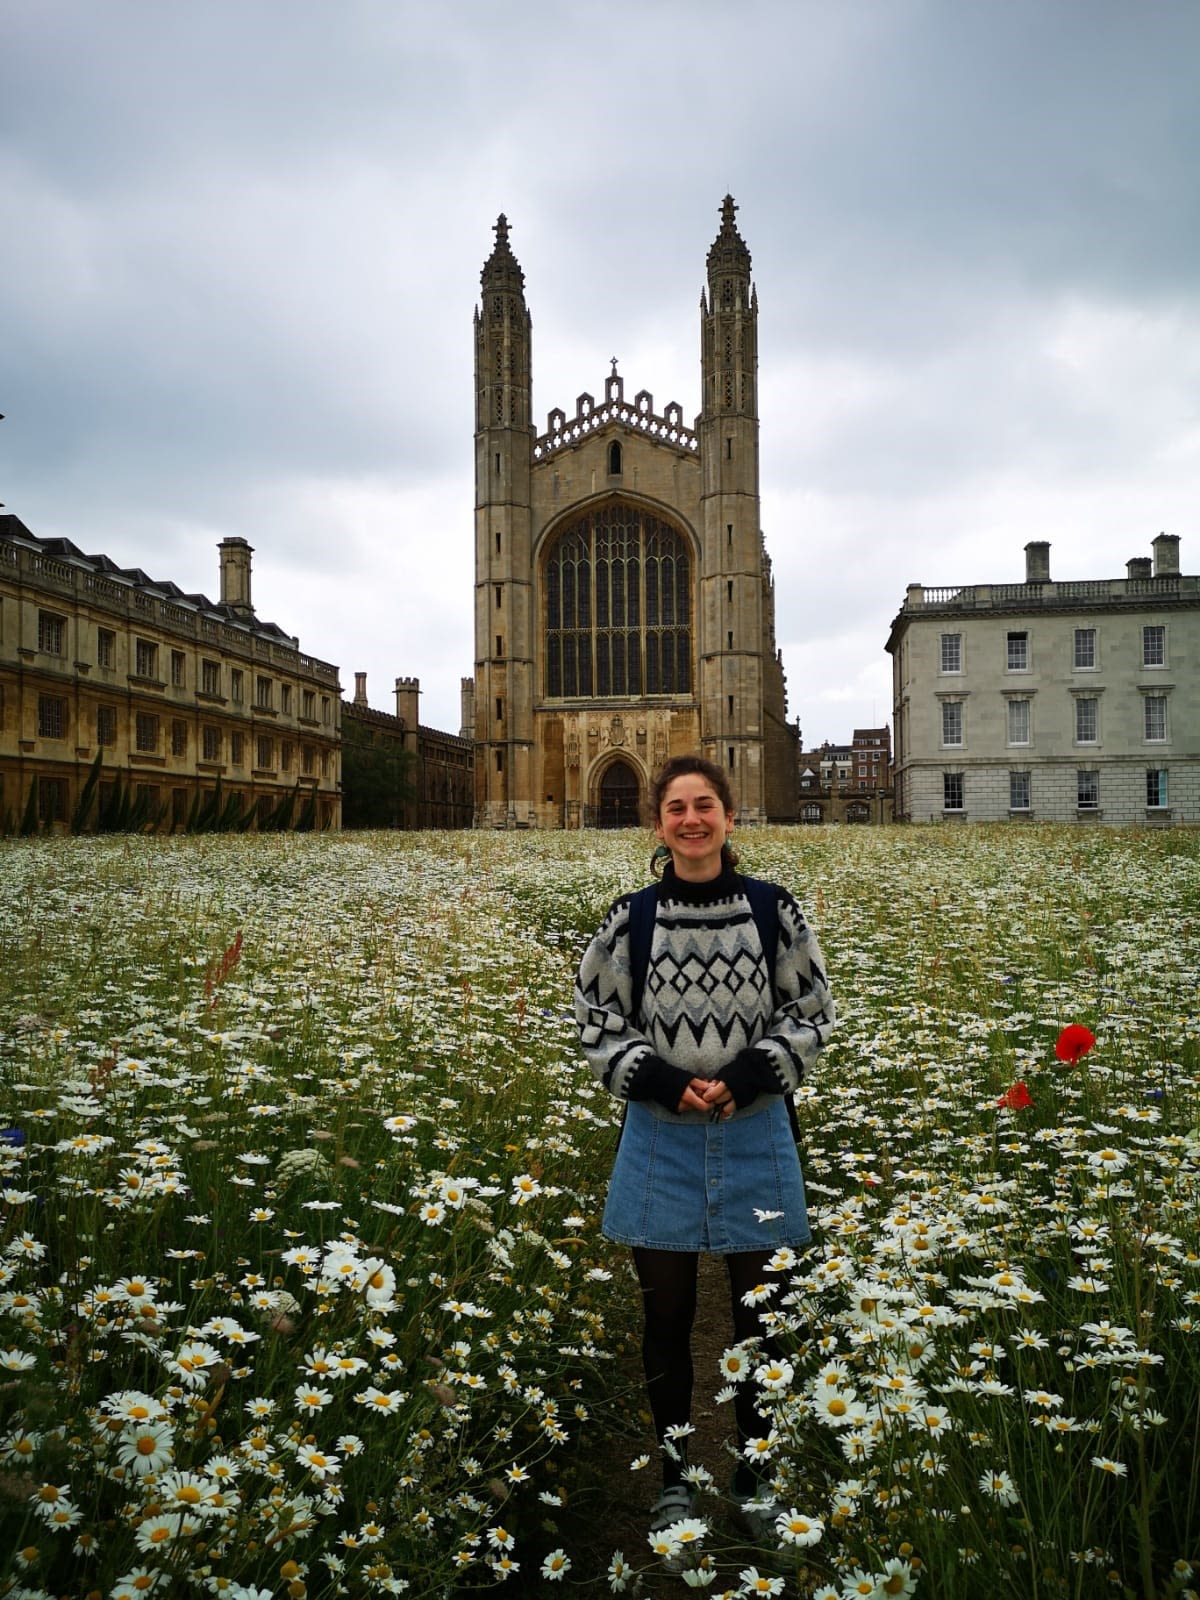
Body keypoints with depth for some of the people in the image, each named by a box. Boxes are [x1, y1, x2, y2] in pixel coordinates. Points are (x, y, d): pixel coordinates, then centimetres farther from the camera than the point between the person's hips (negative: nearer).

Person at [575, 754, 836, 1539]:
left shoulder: (776, 909, -5)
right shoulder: (630, 917, -5)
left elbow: (812, 1014, 0)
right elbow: (598, 1021, 1)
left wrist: (745, 1079, -14)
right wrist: (664, 1083, -13)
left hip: (755, 1135, 0)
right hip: (660, 1137, 0)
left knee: (759, 1310, 14)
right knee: (667, 1312, 12)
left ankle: (754, 1467, 36)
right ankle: (675, 1470, 33)